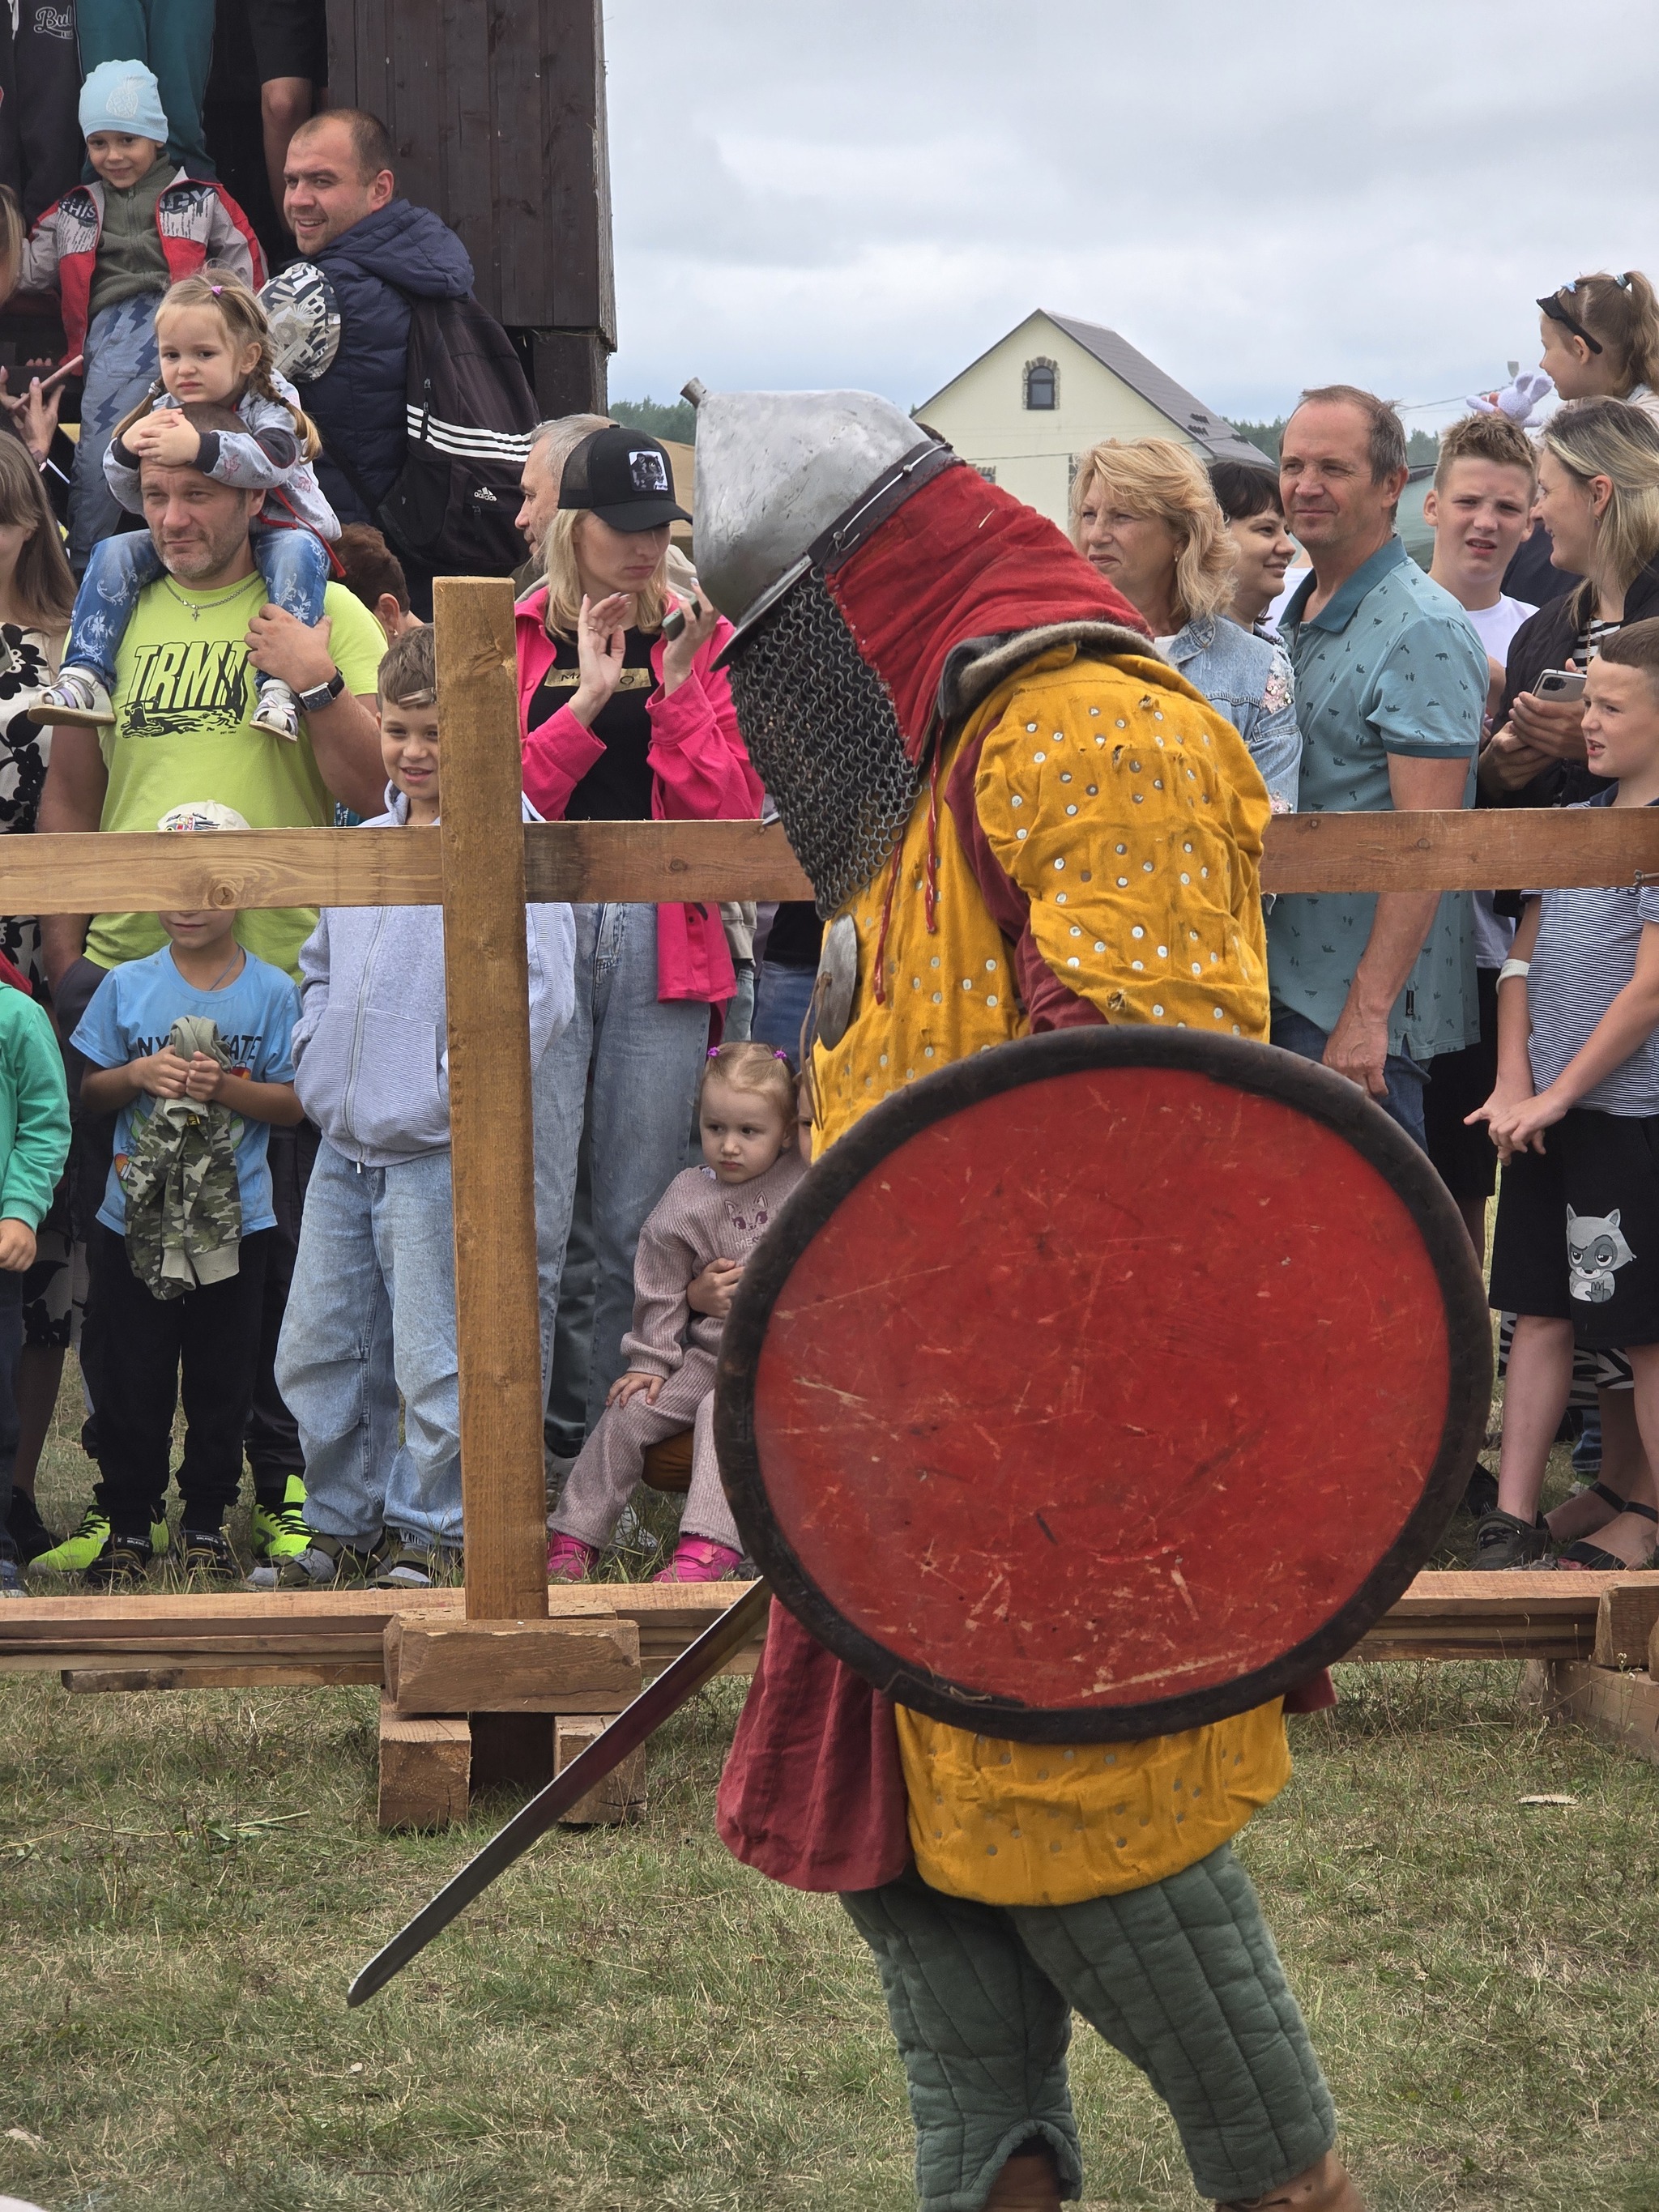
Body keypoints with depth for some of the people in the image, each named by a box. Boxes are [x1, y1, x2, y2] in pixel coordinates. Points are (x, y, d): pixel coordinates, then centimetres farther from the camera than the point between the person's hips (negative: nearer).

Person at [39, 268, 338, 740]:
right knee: (114, 553, -11)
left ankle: (283, 685, -48)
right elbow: (135, 498, -2)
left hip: (274, 529, -5)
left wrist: (200, 448, -50)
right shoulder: (163, 413, -1)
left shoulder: (269, 407, -14)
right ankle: (85, 675, -17)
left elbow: (272, 461, -36)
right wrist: (125, 451, -25)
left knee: (296, 553, -36)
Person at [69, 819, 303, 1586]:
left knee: (221, 1380, 7)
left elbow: (295, 1102, -2)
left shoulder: (273, 993, -1)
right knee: (132, 1380, 5)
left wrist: (227, 1089, -18)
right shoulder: (126, 986, 2)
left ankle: (206, 1521, 20)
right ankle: (129, 1523, 15)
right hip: (135, 1220, 1)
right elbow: (90, 1092, 7)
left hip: (233, 1222, -1)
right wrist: (138, 1075, -13)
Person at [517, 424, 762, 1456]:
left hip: (661, 940, 1)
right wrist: (588, 700, -10)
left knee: (637, 1226, 3)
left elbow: (733, 815, 2)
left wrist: (676, 693, -9)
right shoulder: (511, 641, 9)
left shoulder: (699, 641, 11)